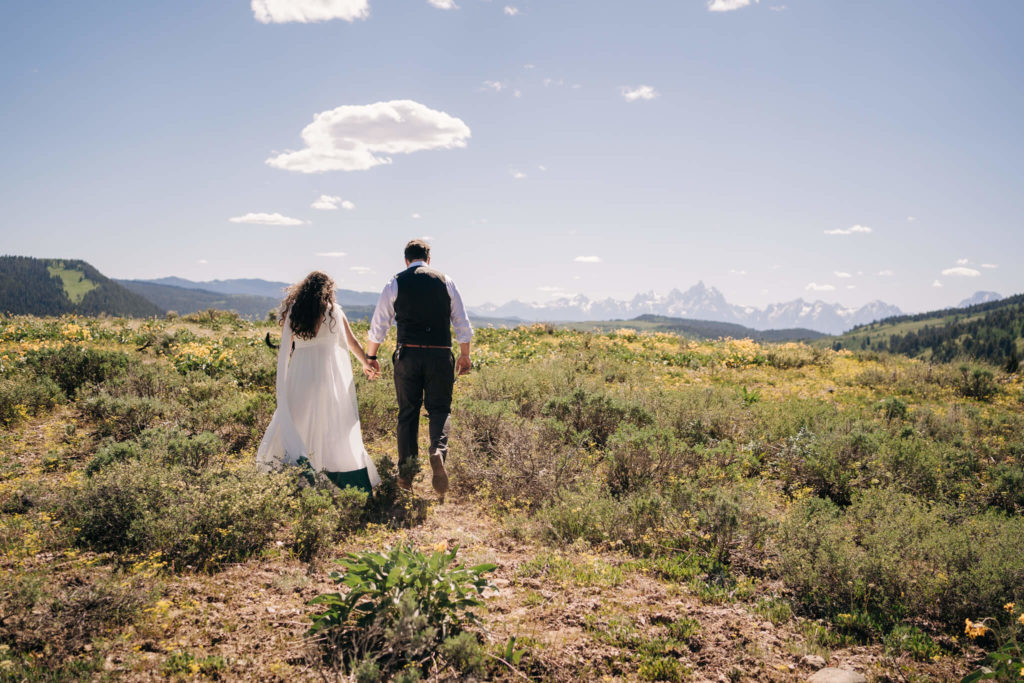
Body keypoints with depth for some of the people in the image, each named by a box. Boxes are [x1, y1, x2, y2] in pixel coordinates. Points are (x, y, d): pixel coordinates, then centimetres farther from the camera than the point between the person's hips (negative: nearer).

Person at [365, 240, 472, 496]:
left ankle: (406, 470, 8)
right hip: (440, 354, 0)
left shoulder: (395, 283, 5)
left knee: (408, 411, 9)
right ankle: (438, 450, -21)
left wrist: (371, 356, 18)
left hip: (407, 354, 0)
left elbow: (379, 325, 7)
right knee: (440, 408, 7)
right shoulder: (446, 281, 6)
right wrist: (465, 355, 19)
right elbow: (462, 323, 8)